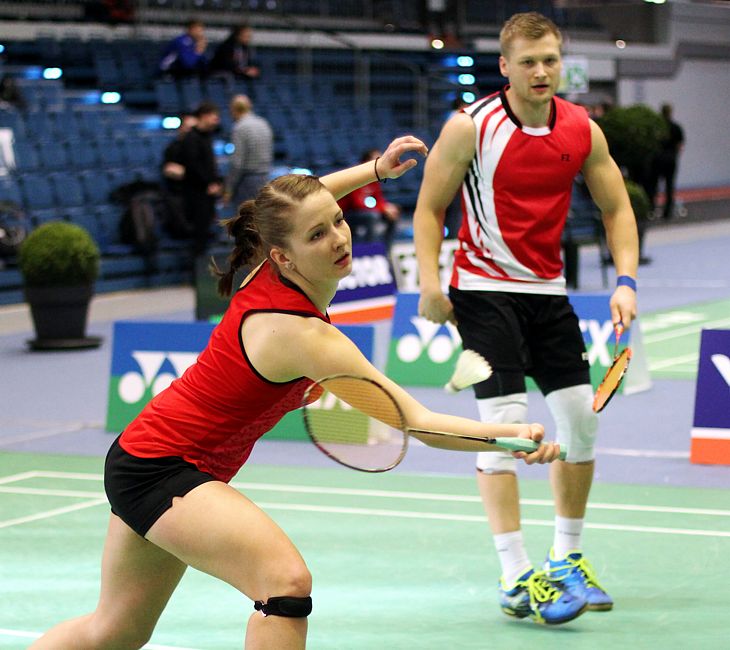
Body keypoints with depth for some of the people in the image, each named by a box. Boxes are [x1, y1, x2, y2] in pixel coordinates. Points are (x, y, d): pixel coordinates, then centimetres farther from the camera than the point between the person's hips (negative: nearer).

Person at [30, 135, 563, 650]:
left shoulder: (272, 273, -6)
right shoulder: (301, 334, -29)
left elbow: (297, 203, 21)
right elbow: (410, 420, -31)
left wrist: (376, 169, 17)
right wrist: (510, 433, -39)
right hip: (162, 469, -10)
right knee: (285, 581, -30)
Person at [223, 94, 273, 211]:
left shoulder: (240, 128, -13)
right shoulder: (264, 124, 11)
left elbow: (237, 163, -16)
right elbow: (270, 154, 17)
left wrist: (229, 189, -11)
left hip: (248, 179, -8)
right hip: (265, 177, 8)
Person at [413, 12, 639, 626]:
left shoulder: (583, 130, 1)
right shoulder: (470, 127, -11)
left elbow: (616, 208, 9)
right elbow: (429, 208, -5)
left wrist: (626, 281, -4)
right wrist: (430, 283, -16)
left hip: (547, 290, 5)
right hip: (484, 288, -5)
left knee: (581, 416, 5)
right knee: (506, 418, -14)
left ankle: (568, 559, 22)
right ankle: (517, 580, -12)